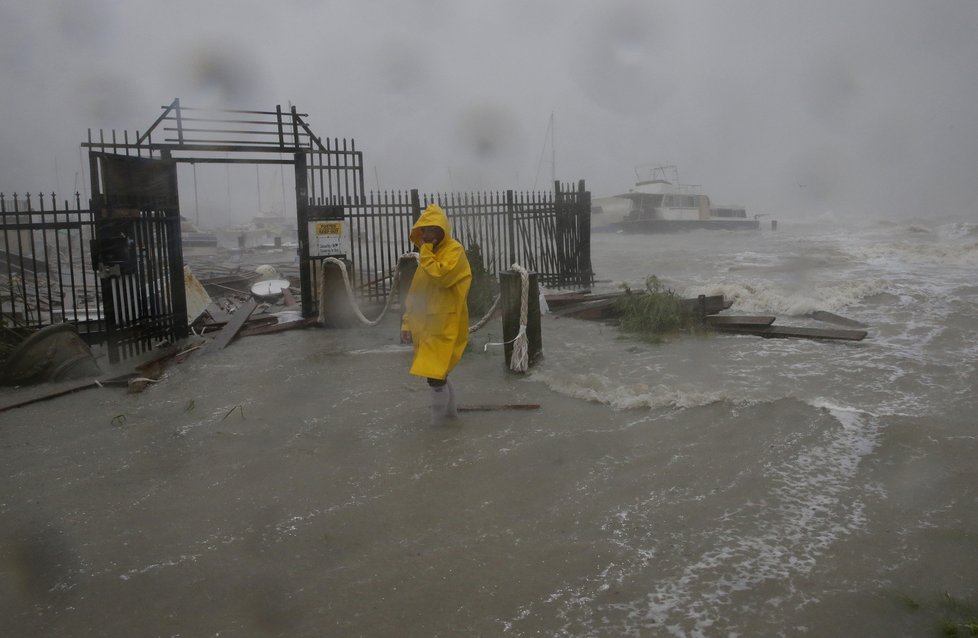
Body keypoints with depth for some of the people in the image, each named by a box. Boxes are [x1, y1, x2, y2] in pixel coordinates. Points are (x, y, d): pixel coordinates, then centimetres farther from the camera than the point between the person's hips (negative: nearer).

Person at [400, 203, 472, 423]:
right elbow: (415, 292, 17)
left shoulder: (454, 250, -9)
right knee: (439, 374, 14)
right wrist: (407, 322, 13)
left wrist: (425, 252, -14)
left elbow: (440, 276, -25)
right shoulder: (428, 255, 16)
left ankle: (438, 424, 0)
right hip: (428, 324, 8)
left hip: (446, 324, -8)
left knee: (436, 375, -11)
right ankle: (450, 412, 30)